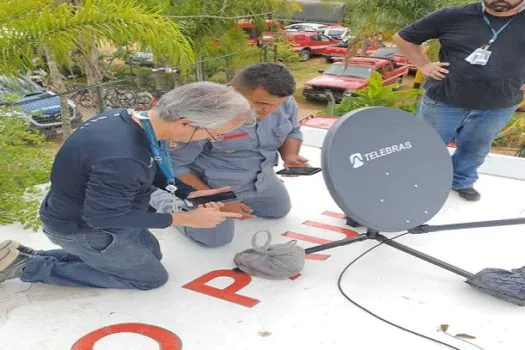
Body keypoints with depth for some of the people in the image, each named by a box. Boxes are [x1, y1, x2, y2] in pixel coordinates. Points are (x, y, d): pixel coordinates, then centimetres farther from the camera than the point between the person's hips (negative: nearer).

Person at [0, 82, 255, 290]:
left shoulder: (124, 118, -13)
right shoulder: (121, 160, -41)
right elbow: (102, 217, -27)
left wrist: (187, 193, 1)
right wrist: (186, 219, -22)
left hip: (95, 207, 9)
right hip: (82, 228, -9)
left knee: (151, 253, 26)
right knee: (152, 277, 10)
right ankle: (29, 267, 6)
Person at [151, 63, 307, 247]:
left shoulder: (285, 102, -18)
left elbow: (292, 132, 3)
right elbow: (174, 163, -25)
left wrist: (289, 155, -21)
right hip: (207, 183, -6)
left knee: (280, 210, 21)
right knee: (216, 237, -7)